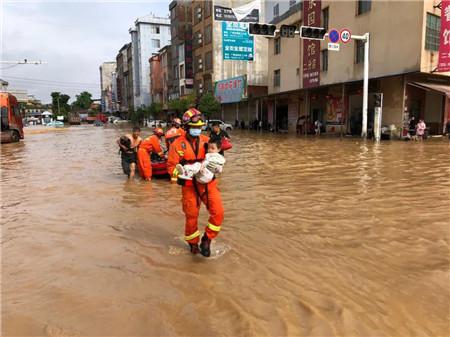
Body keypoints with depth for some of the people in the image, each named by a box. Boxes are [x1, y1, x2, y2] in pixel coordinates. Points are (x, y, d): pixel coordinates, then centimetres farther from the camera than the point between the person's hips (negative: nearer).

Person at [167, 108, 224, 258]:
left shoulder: (206, 140, 5)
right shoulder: (178, 144, -5)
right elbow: (171, 167, -6)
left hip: (208, 183, 2)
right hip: (190, 185, -2)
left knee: (218, 212, -11)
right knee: (191, 216, 9)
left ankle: (206, 240, 10)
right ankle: (193, 243, 34)